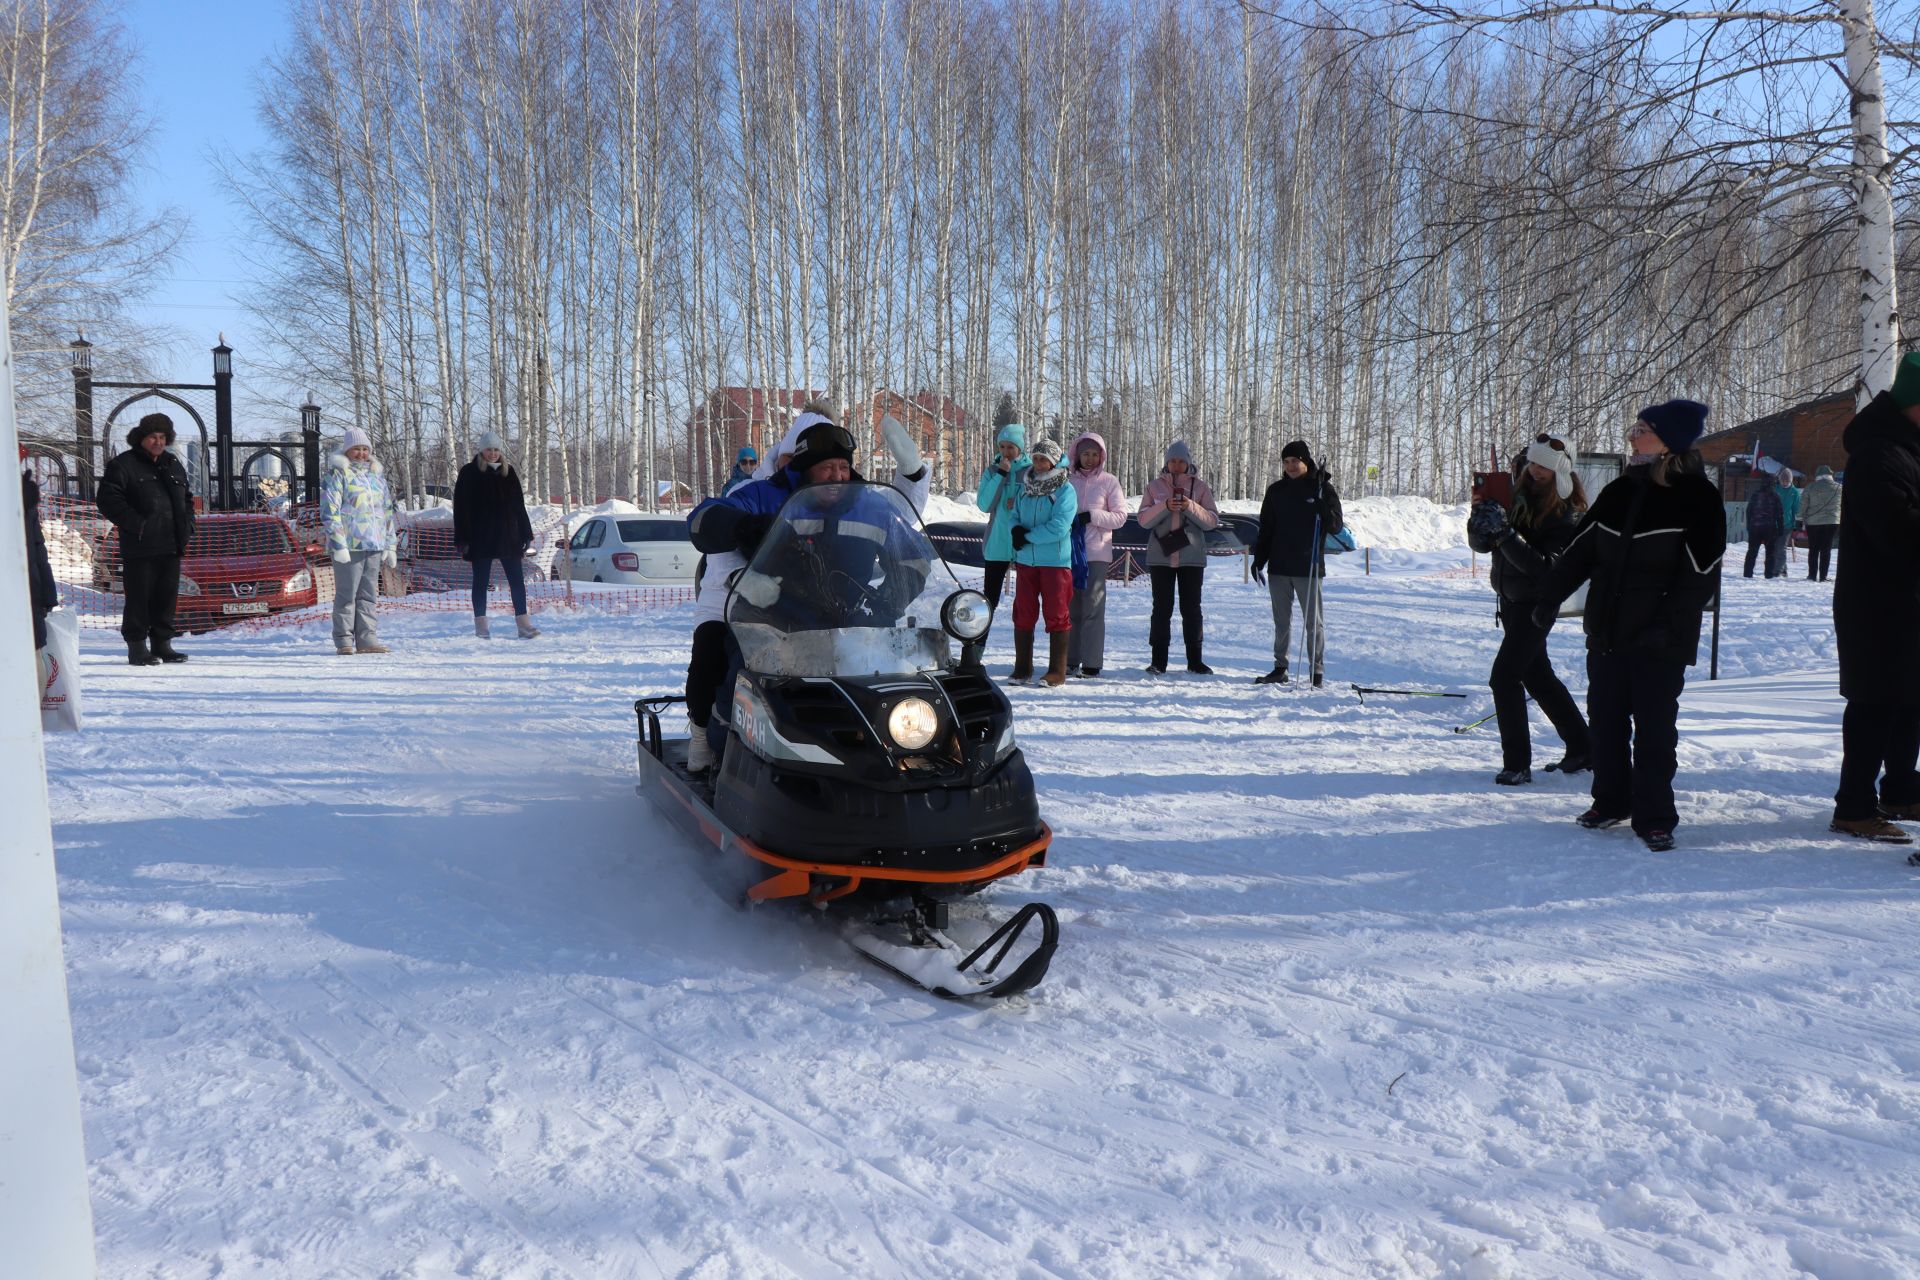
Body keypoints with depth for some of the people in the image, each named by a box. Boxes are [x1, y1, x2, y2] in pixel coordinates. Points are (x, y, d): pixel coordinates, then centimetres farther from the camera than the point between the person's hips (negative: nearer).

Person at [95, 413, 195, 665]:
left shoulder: (173, 465, 19)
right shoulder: (123, 465, -2)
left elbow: (187, 499, 28)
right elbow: (108, 499, -9)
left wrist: (186, 526, 12)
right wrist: (134, 524, -16)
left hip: (171, 546, 6)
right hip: (140, 548, -6)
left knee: (167, 596, 9)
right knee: (140, 597, -4)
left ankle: (162, 644, 18)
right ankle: (137, 647, 3)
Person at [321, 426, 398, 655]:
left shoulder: (377, 475, 19)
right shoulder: (337, 474, 0)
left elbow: (388, 512, 22)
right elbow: (330, 512, -7)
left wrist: (391, 545, 17)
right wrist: (338, 545, -15)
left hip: (374, 545, 6)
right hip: (349, 545, -6)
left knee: (368, 594, 7)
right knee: (347, 593, -3)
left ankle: (365, 639, 11)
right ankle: (344, 641, 2)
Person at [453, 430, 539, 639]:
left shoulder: (508, 472, 10)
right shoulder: (469, 473, -1)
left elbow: (519, 505, 13)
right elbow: (461, 508, -3)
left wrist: (526, 535, 8)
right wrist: (462, 539, -10)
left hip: (508, 535, 3)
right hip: (480, 538, -3)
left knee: (517, 579, 0)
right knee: (481, 581, 4)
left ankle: (523, 622, 2)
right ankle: (480, 624, 9)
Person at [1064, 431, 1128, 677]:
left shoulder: (1109, 481, 5)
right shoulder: (1068, 480, 12)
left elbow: (1120, 516, 1)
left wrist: (1092, 516, -12)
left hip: (1096, 552, -3)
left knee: (1093, 608, -8)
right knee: (1070, 608, 5)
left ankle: (1092, 663, -6)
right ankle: (1070, 661, 11)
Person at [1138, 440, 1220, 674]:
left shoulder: (1200, 487, 6)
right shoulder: (1154, 486, 7)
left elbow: (1212, 520, -1)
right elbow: (1143, 519, -1)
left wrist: (1190, 507, -17)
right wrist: (1165, 507, -17)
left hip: (1192, 557, 0)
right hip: (1160, 556, 0)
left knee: (1191, 608, 4)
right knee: (1161, 608, 1)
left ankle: (1195, 660, 11)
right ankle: (1158, 661, 5)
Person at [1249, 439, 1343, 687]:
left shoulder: (1323, 489, -1)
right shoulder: (1276, 490, 9)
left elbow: (1336, 527, -4)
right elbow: (1266, 528, 13)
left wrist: (1321, 505, -21)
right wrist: (1258, 560, 6)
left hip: (1308, 568, -4)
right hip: (1279, 567, 4)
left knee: (1313, 622, 0)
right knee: (1281, 622, 10)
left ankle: (1317, 671, 6)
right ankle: (1280, 669, 17)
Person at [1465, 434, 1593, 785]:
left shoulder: (1568, 516, -16)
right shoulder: (1514, 493, 1)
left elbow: (1544, 566, -27)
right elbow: (1480, 544, 3)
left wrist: (1505, 533, -36)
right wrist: (1481, 519, -18)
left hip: (1537, 603, -7)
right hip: (1510, 597, 7)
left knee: (1504, 677, -14)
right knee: (1538, 675, 17)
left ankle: (1518, 764, -7)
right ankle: (1581, 747, 33)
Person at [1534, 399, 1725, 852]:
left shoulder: (1697, 498, -7)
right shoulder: (1619, 492, 9)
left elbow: (1700, 576, -12)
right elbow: (1579, 551, 15)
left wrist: (1667, 626, -20)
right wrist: (1549, 597, 10)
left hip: (1660, 643, -6)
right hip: (1607, 632, 6)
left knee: (1654, 729, -2)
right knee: (1605, 721, 12)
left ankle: (1654, 818, 9)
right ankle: (1611, 801, 28)